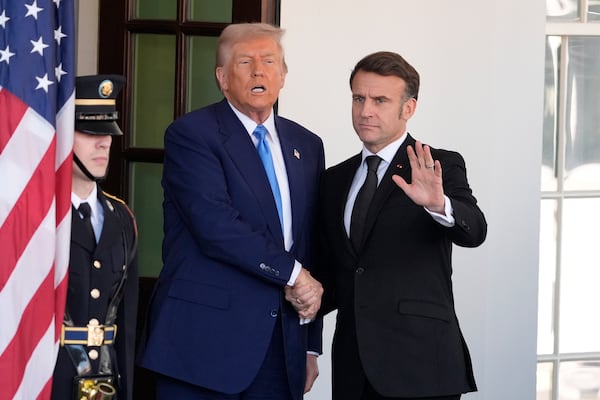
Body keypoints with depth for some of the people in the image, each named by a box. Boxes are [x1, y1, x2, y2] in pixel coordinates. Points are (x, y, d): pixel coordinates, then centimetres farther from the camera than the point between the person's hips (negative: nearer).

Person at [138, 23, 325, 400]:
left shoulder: (307, 145, 15)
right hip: (205, 340, -5)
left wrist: (311, 344, 13)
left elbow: (311, 245, 15)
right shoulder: (191, 134, -4)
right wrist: (291, 274, -11)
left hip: (283, 347, 5)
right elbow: (216, 226, -17)